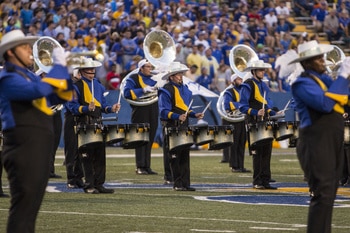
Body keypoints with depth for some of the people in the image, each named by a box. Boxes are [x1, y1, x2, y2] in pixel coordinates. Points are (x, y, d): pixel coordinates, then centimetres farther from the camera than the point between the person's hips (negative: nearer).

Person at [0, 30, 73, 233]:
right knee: (23, 205, -12)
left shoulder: (29, 76, 20)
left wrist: (65, 70, 4)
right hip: (24, 150, -10)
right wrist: (59, 66, -18)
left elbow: (62, 97, 19)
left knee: (31, 207, 12)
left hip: (40, 151, 10)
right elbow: (40, 90, -28)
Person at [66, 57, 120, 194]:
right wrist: (86, 108, -24)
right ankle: (89, 185, 0)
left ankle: (99, 184, 11)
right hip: (84, 125, -6)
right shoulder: (77, 86, -4)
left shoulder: (98, 85, 16)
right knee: (87, 156, -4)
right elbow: (72, 107, -9)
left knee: (100, 155, 6)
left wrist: (111, 109, 1)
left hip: (98, 124, 6)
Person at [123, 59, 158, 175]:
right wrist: (143, 90, -20)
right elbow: (127, 93, -15)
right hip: (140, 115, -6)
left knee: (150, 140, 6)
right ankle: (140, 167, -1)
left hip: (152, 115, 6)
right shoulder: (133, 79, -1)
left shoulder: (153, 79, 17)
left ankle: (147, 166, 10)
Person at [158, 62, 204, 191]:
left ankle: (185, 183, 8)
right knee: (175, 157, -3)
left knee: (185, 156, 6)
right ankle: (178, 184, 0)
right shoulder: (166, 91, -9)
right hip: (171, 127, -7)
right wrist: (177, 117, -27)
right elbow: (164, 111, -14)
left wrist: (194, 114, 5)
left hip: (184, 127, 7)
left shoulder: (185, 89, 15)